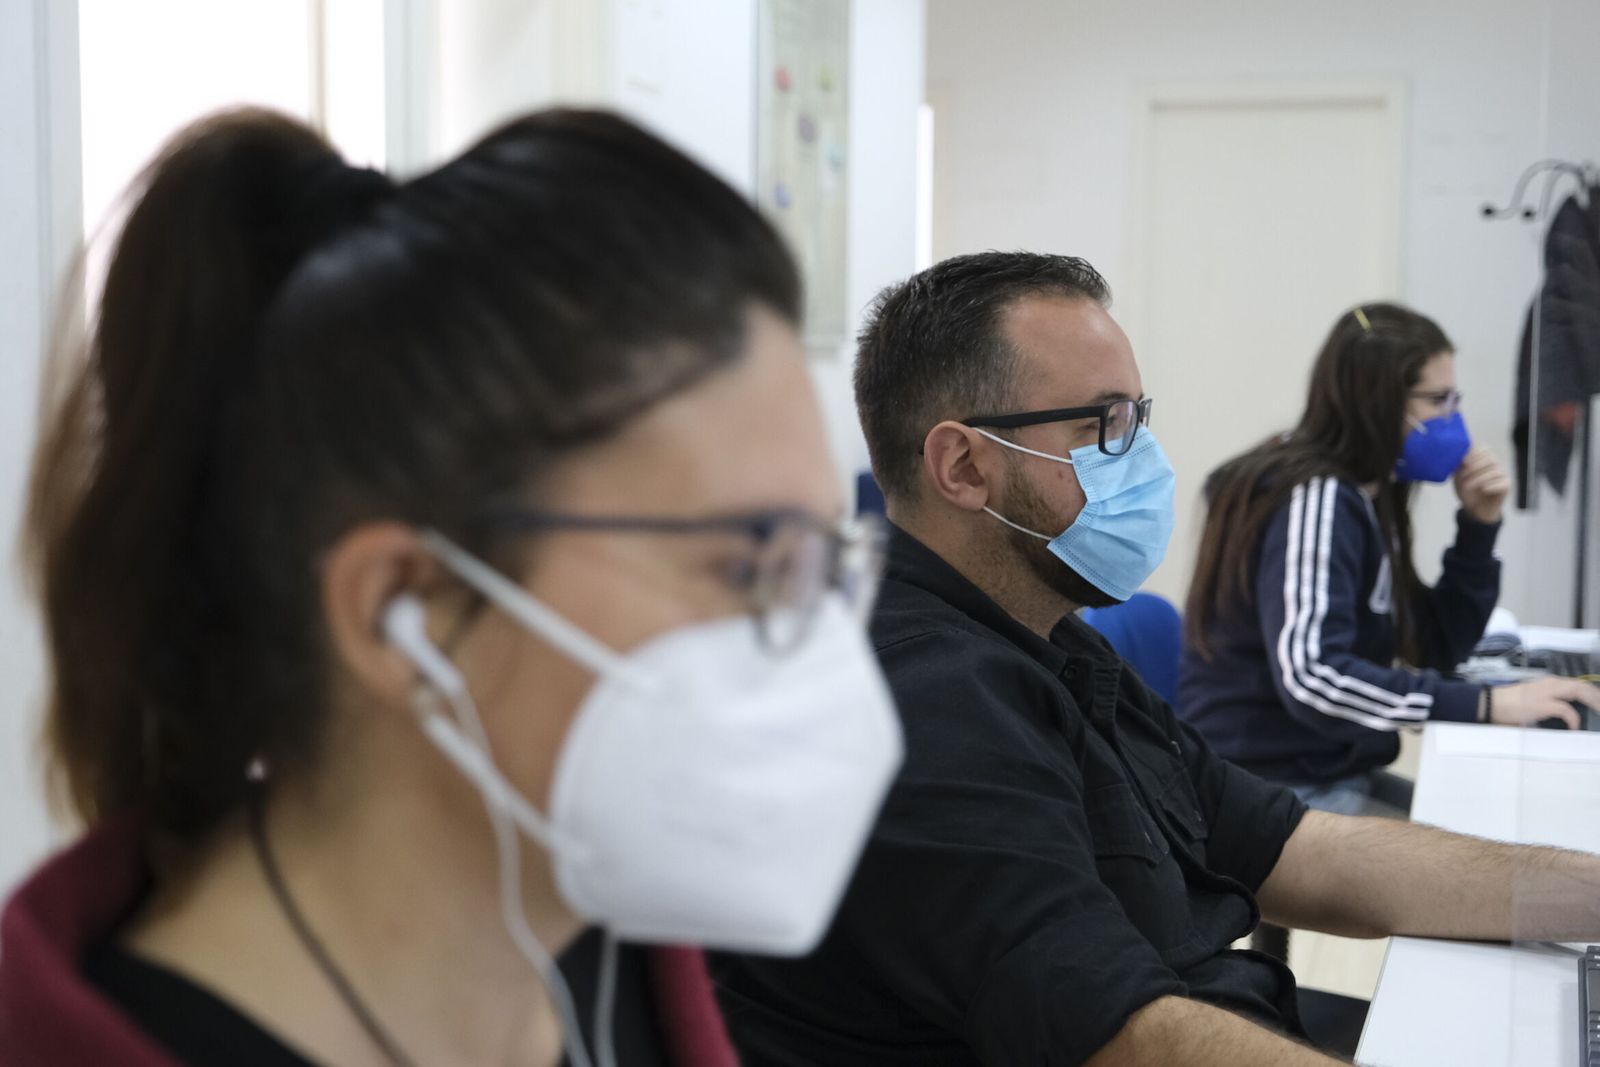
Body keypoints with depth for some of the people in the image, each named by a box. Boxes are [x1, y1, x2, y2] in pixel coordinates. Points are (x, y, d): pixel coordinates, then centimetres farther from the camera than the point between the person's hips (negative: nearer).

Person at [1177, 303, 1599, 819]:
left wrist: (1479, 526, 5)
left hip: (1332, 776, 9)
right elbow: (1311, 676, -30)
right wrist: (1488, 704, -30)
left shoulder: (1366, 498, 11)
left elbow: (1436, 650, 16)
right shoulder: (1315, 500, -17)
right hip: (1266, 792, -9)